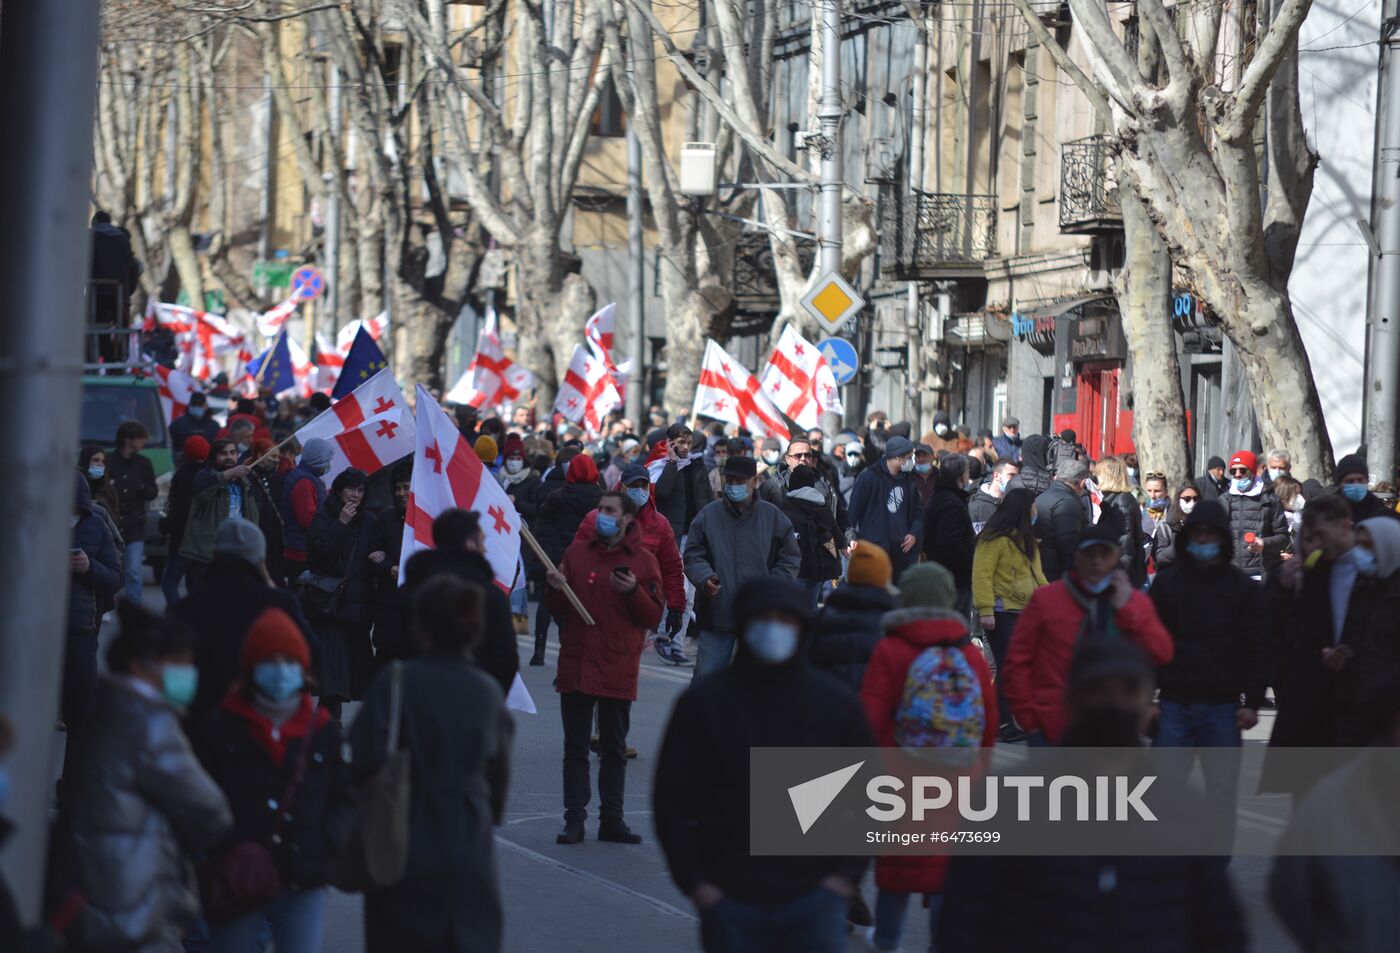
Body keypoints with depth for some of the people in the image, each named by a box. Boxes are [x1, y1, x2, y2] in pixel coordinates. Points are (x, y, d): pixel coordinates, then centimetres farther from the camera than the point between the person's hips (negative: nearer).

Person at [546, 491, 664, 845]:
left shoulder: (643, 561, 1)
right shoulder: (577, 553, 8)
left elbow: (653, 617, -2)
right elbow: (559, 610, 10)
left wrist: (633, 592, -18)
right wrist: (556, 590, -10)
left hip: (618, 669, -1)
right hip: (576, 665, 1)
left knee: (614, 748, 7)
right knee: (575, 746, 4)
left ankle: (612, 819, 14)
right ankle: (574, 819, 7)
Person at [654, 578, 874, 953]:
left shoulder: (836, 703, 3)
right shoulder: (703, 702, 0)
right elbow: (671, 798, 3)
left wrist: (846, 873, -1)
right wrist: (694, 882, -4)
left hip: (814, 898, 0)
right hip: (729, 903, 0)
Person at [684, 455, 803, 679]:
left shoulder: (773, 516, 4)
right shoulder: (708, 515, 2)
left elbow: (790, 558, 6)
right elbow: (693, 556, 2)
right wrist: (705, 578, -19)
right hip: (716, 613, -1)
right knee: (706, 675, 0)